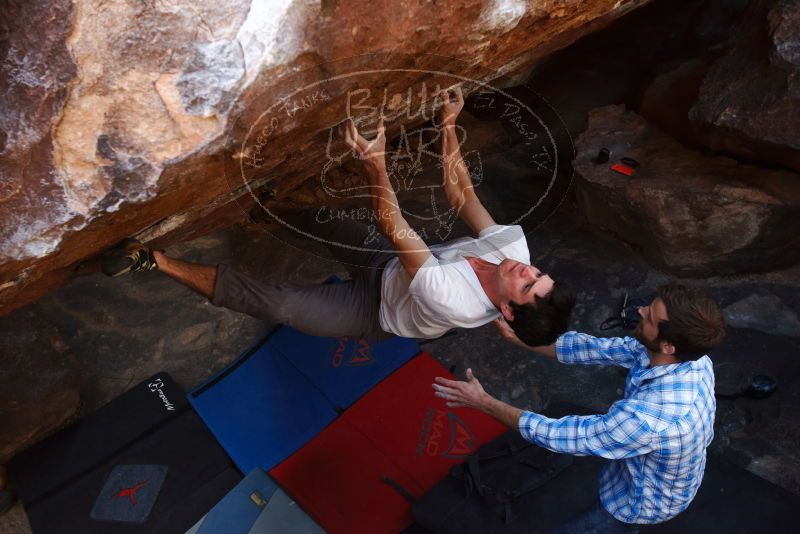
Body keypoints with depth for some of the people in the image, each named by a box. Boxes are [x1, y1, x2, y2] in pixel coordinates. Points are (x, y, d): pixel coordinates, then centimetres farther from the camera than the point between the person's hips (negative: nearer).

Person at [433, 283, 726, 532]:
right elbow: (596, 348, -14)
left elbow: (559, 435, -33)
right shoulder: (687, 352, -22)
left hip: (647, 500, -6)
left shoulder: (650, 420, -44)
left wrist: (485, 403, -25)